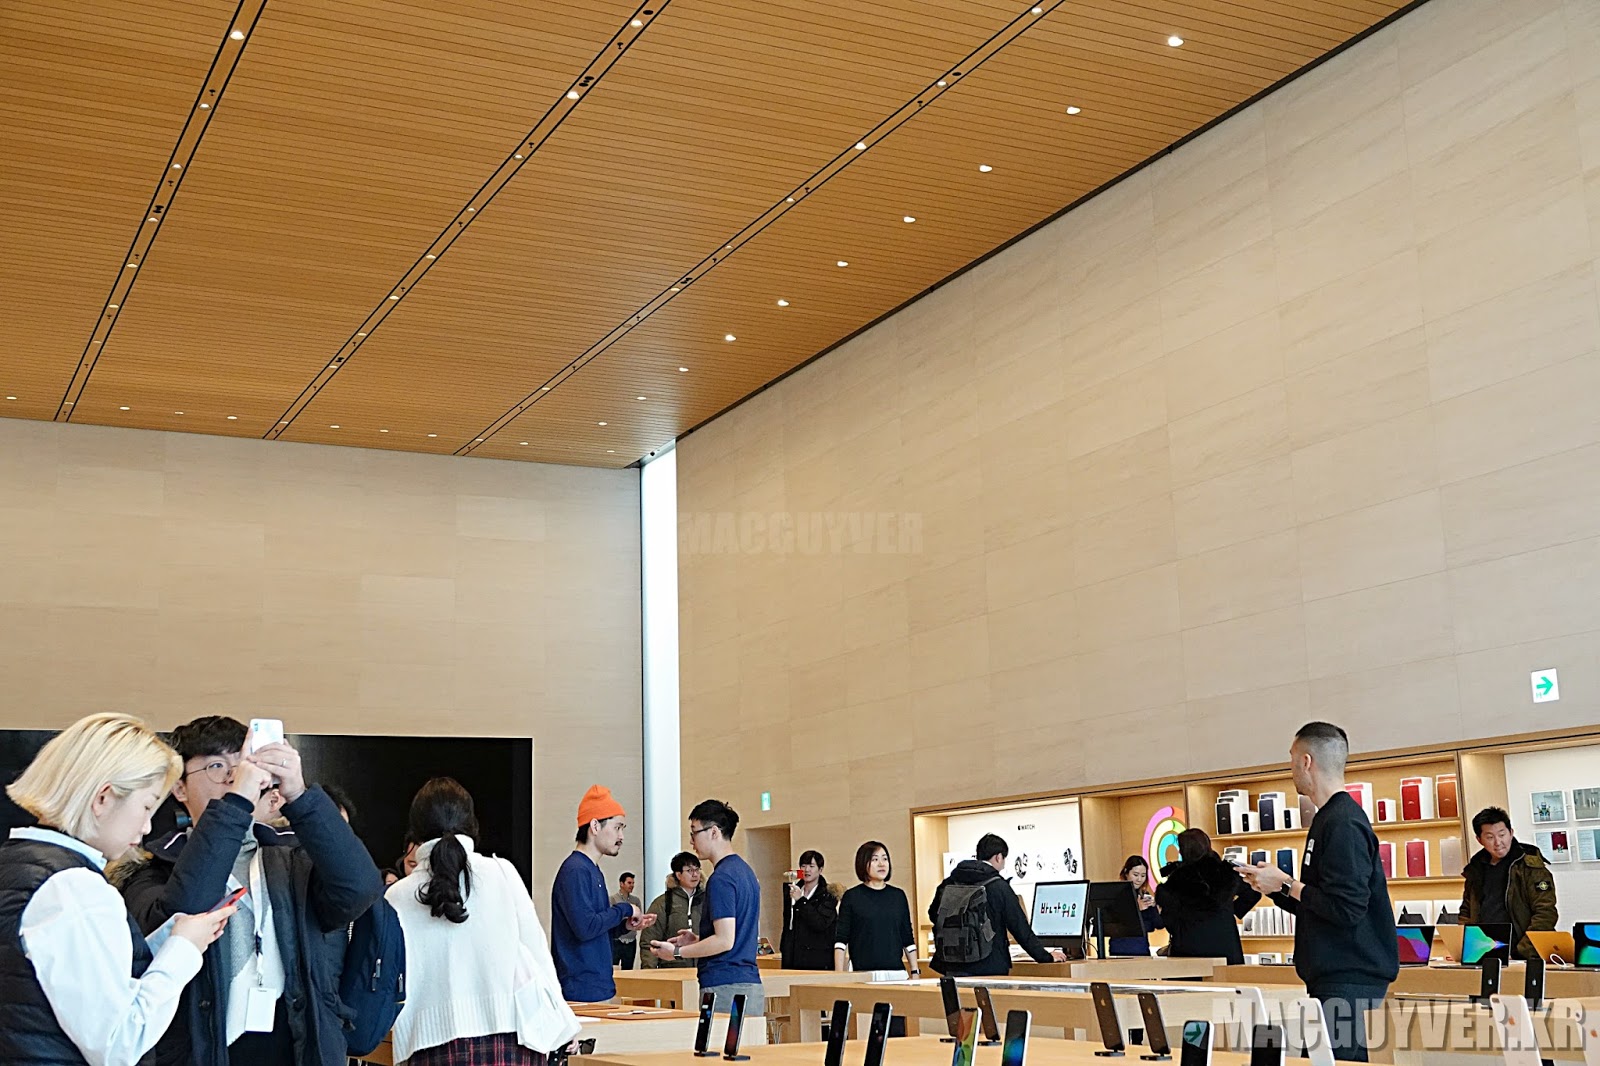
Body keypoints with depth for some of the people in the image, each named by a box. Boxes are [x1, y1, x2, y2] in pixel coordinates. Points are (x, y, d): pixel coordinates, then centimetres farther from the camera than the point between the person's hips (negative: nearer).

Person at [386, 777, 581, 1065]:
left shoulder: (397, 897, 2)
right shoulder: (503, 874, 0)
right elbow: (536, 950, 5)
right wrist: (559, 1021, 16)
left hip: (436, 1043, 0)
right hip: (512, 1040, 0)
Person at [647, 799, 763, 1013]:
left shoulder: (721, 878, -14)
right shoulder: (745, 871, 17)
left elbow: (725, 940, -19)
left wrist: (677, 952, -9)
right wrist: (698, 940, 20)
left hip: (725, 987, -10)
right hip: (750, 983, 10)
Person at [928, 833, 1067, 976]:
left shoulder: (948, 883, 6)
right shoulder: (999, 887, -7)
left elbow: (933, 915, 19)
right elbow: (1020, 928, -4)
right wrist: (1046, 957, 7)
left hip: (953, 969, 4)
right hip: (989, 969, -4)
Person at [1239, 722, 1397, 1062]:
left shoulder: (1344, 824, -16)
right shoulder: (1329, 818, 16)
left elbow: (1346, 910, -23)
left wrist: (1287, 885, -14)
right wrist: (1276, 886, 9)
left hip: (1349, 979, -10)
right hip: (1332, 976, 10)